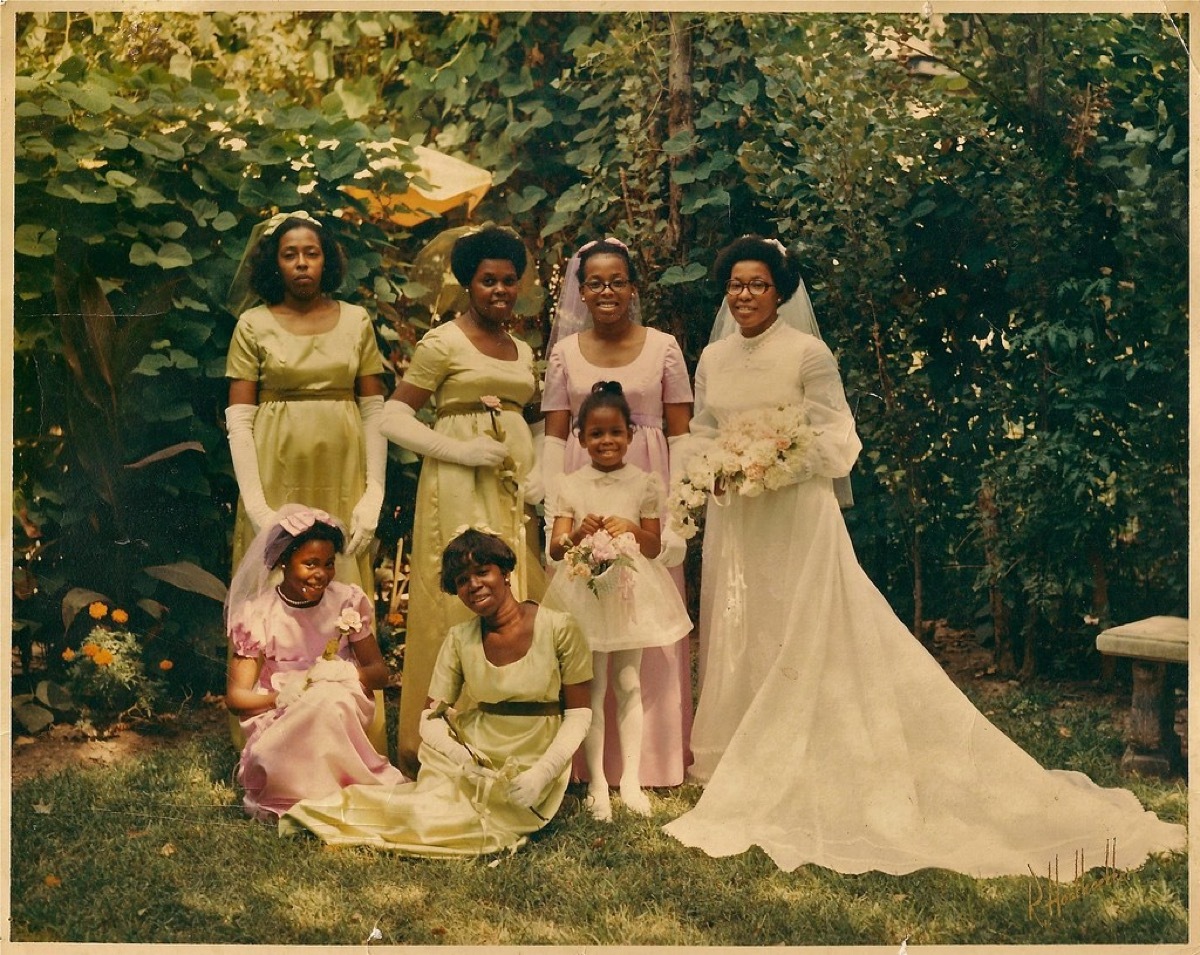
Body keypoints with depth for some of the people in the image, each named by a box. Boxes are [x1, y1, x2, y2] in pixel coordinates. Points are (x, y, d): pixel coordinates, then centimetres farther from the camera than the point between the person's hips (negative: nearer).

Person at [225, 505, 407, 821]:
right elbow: (235, 696, -5)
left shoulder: (348, 602, 0)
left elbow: (380, 672, 3)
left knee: (333, 694, -32)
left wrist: (348, 672, -20)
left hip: (341, 718, 2)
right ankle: (369, 786, -13)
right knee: (327, 699, -34)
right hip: (280, 729, -1)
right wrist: (285, 696, -24)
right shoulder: (257, 615, -5)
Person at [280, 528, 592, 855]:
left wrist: (543, 772, -17)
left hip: (534, 765, -2)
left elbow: (579, 712, -4)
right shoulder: (459, 639, 1)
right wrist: (458, 753, -20)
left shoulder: (557, 629, -8)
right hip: (475, 756, 2)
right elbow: (430, 718, 2)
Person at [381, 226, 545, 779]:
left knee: (517, 605, 6)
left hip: (514, 490, 6)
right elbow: (393, 419, -7)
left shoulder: (523, 351, 17)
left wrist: (539, 474, 6)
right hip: (459, 489, -6)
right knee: (460, 605, -6)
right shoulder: (442, 343, -3)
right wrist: (460, 451, -15)